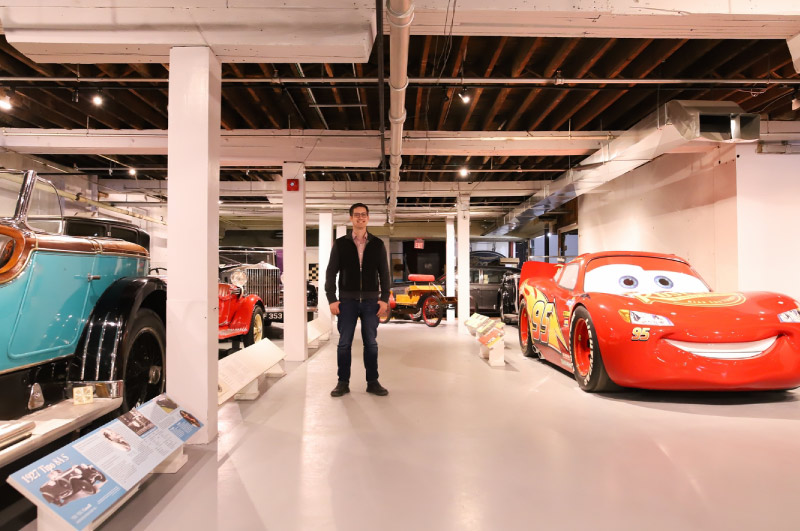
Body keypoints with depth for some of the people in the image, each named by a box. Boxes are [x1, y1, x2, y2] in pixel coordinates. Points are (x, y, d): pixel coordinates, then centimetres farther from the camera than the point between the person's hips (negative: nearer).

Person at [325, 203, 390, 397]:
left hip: (371, 300, 1)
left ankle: (372, 382, 16)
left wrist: (384, 299, -2)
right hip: (347, 300, 0)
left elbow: (384, 273, 7)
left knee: (371, 342, 6)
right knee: (344, 343, 3)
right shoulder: (340, 243, 5)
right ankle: (343, 383, 13)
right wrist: (332, 299, -4)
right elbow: (331, 272, 4)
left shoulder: (377, 244, 7)